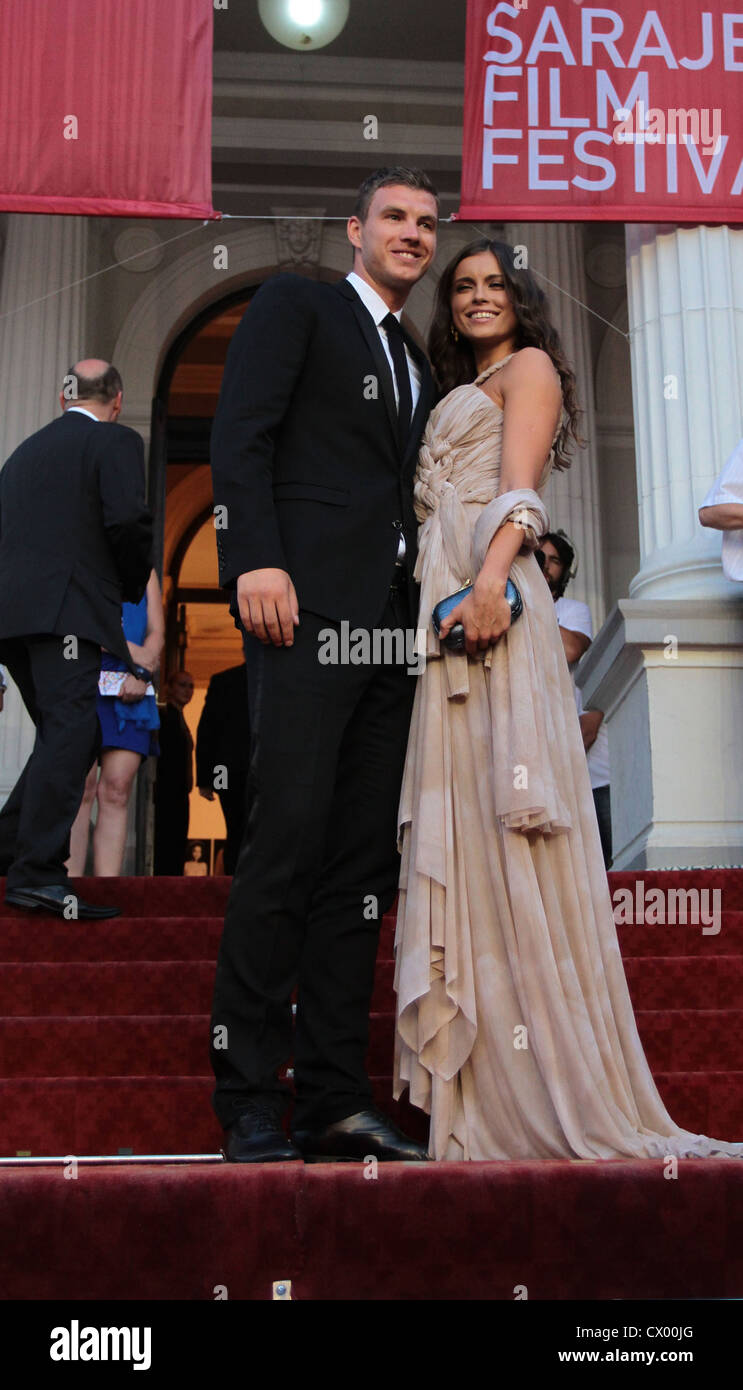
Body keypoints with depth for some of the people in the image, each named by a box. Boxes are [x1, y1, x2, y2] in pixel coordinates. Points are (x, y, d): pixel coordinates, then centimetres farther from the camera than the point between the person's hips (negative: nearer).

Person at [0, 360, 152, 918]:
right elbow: (129, 520, -11)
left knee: (64, 736, 16)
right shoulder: (117, 441, 4)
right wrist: (132, 586, 6)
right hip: (67, 609, -8)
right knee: (70, 734, -12)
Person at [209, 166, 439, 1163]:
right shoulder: (295, 305, 10)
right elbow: (240, 435, -4)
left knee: (365, 863, 1)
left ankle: (336, 1101, 4)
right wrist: (256, 560, -17)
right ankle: (250, 1100, -6)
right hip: (309, 603, -7)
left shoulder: (418, 365, 28)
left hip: (393, 621, 7)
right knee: (288, 841, -13)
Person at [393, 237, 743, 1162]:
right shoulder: (458, 396, 32)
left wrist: (491, 581, -24)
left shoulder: (529, 366, 8)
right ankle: (483, 1093, 2)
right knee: (459, 833, 1)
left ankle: (553, 1098, -13)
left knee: (503, 820, -14)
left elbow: (520, 492, -8)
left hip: (487, 597, -8)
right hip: (440, 605, 8)